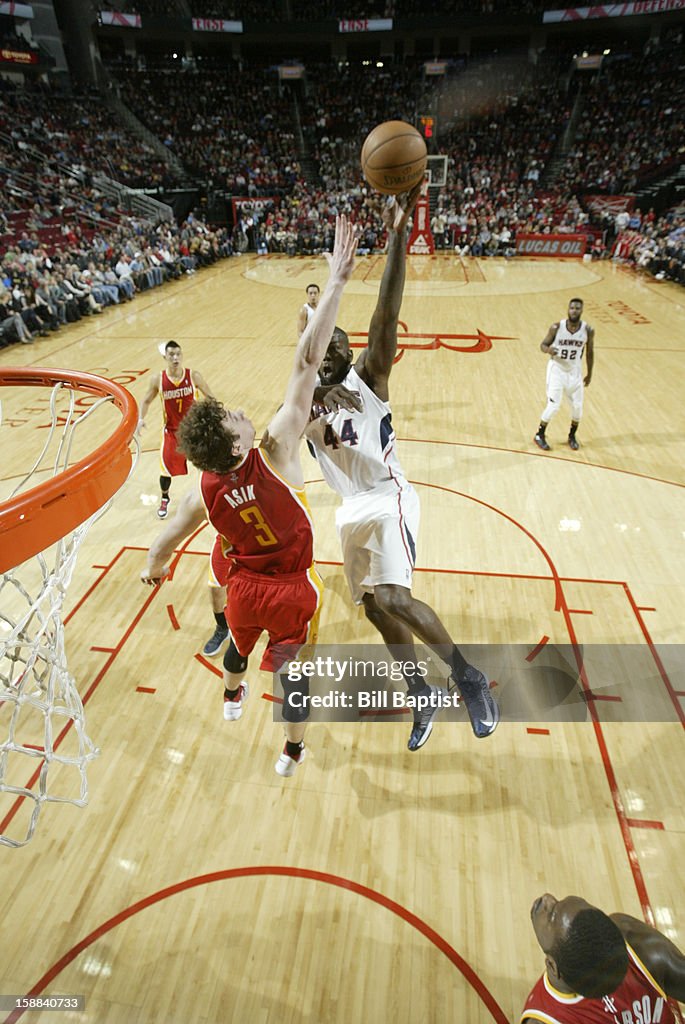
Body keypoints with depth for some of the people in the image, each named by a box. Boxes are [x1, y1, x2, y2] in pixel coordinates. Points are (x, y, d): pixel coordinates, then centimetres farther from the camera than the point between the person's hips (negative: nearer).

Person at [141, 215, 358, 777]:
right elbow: (307, 364, -35)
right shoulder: (275, 454, -30)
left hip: (246, 589, 4)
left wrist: (153, 570, 24)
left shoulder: (204, 493, -17)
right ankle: (293, 752, 40)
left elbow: (166, 541, 1)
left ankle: (232, 698, 65)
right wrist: (336, 282, -35)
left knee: (240, 645, 34)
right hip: (293, 592, -3)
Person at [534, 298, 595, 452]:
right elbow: (543, 344, -4)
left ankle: (572, 436, 27)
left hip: (575, 371, 3)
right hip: (557, 369, -3)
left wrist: (589, 374, 9)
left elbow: (590, 352, 4)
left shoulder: (588, 330, -9)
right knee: (553, 406, -8)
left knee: (577, 406, 6)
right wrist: (548, 349, -29)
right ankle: (539, 435, 11)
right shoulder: (556, 327, -15)